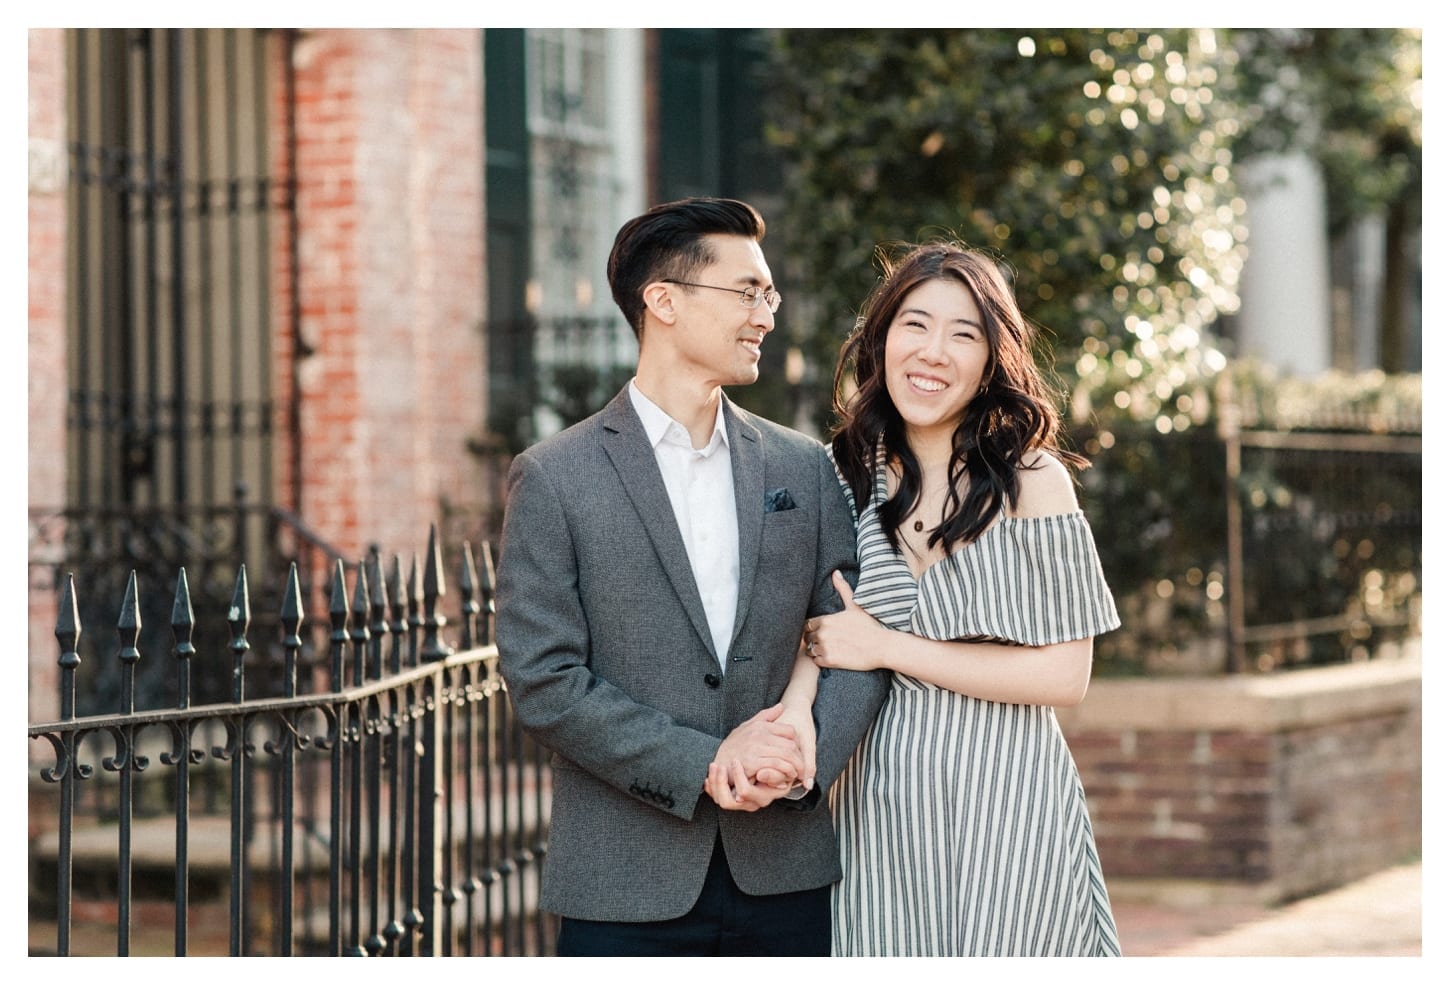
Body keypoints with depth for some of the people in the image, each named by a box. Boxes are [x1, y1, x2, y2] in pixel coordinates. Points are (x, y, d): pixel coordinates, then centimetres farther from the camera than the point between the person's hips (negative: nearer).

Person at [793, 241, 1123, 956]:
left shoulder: (1032, 479, -5)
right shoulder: (846, 473, 6)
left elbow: (1064, 675, -9)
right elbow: (815, 630, 6)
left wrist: (887, 648, -11)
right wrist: (795, 704, -18)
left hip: (1004, 796, -3)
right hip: (879, 801, 3)